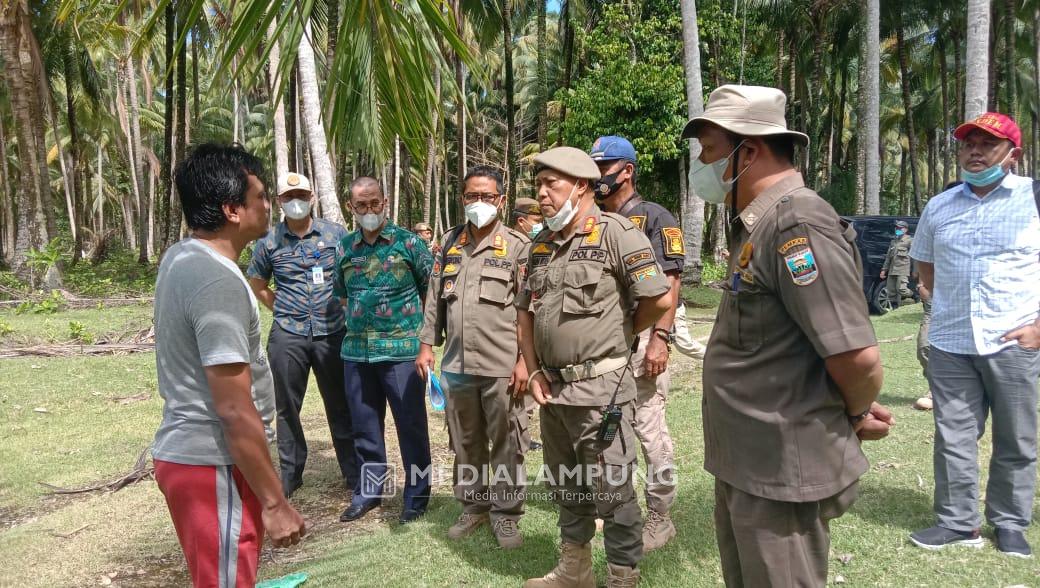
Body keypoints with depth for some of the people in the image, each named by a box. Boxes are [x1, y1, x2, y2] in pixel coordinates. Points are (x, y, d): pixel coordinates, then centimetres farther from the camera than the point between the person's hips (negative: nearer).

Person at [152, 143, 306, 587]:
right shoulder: (218, 283, -24)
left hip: (186, 450, 9)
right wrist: (275, 503, -19)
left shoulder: (181, 257, 6)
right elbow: (235, 411, -25)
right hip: (213, 465, -9)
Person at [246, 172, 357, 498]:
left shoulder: (335, 234, 1)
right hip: (287, 337, 1)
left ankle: (354, 474, 19)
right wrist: (283, 310, 7)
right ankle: (289, 474, 24)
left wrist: (348, 307, 4)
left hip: (332, 333, -1)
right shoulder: (268, 242, 3)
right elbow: (257, 285, 17)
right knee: (287, 408, 9)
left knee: (340, 406, 7)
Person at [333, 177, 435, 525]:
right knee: (365, 426, 14)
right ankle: (368, 491, 29)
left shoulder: (408, 242, -3)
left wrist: (421, 326, 2)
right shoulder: (345, 247, 8)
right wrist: (359, 320, 12)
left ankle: (416, 496, 18)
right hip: (356, 351, 4)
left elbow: (432, 289, 2)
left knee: (411, 425, 4)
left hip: (402, 351, -4)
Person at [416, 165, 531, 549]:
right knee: (465, 443, 15)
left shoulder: (518, 246, -3)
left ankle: (506, 513, 20)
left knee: (506, 443, 5)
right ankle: (473, 506, 31)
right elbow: (435, 298, 15)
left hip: (501, 366, -4)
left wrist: (525, 359, -11)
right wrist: (427, 344, 9)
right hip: (456, 364, 5)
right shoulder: (449, 243, 12)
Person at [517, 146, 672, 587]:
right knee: (565, 486, 20)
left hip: (600, 388, -7)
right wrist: (533, 370, 6)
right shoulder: (541, 245, 11)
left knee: (612, 491, 3)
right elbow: (525, 311, 16)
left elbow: (661, 299, -16)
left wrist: (619, 334, 0)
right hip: (552, 388, 8)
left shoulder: (616, 233, -12)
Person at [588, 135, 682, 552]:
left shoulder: (654, 218, -4)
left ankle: (659, 517, 9)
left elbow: (669, 283, -10)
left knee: (649, 429, -3)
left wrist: (659, 339, -18)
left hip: (640, 339, -7)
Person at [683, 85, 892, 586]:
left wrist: (855, 417, -6)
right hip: (743, 465, 9)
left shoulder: (796, 223, -22)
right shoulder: (756, 224, 9)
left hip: (782, 474, -9)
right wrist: (855, 412, 11)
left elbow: (858, 358, -25)